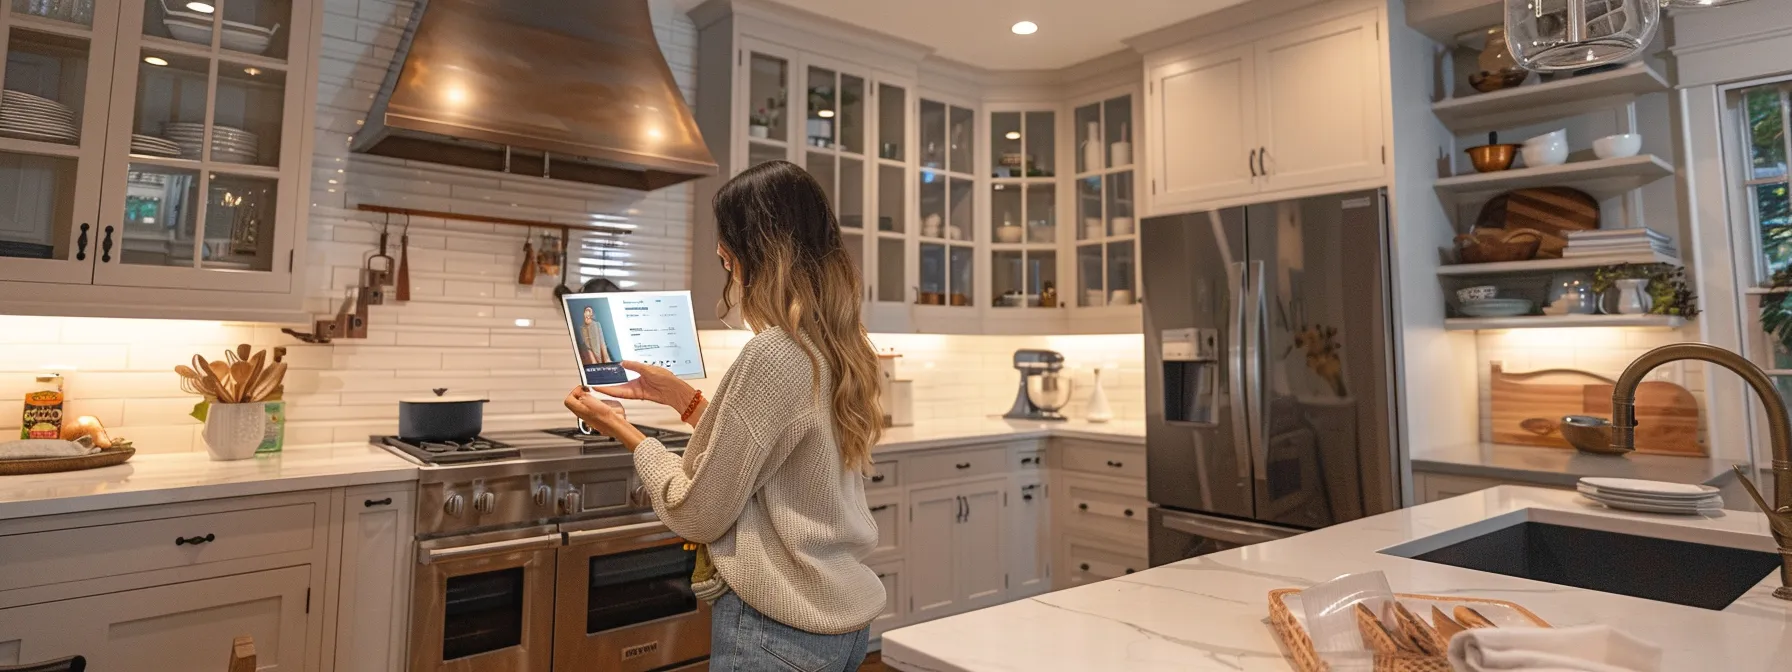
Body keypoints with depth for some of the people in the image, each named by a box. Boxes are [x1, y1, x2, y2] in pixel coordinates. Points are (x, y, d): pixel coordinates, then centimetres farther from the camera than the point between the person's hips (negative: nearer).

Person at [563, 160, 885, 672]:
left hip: (776, 630, -8)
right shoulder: (841, 347, 2)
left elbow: (697, 514, -16)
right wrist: (684, 398, 14)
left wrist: (622, 430, -3)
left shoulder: (773, 354, -23)